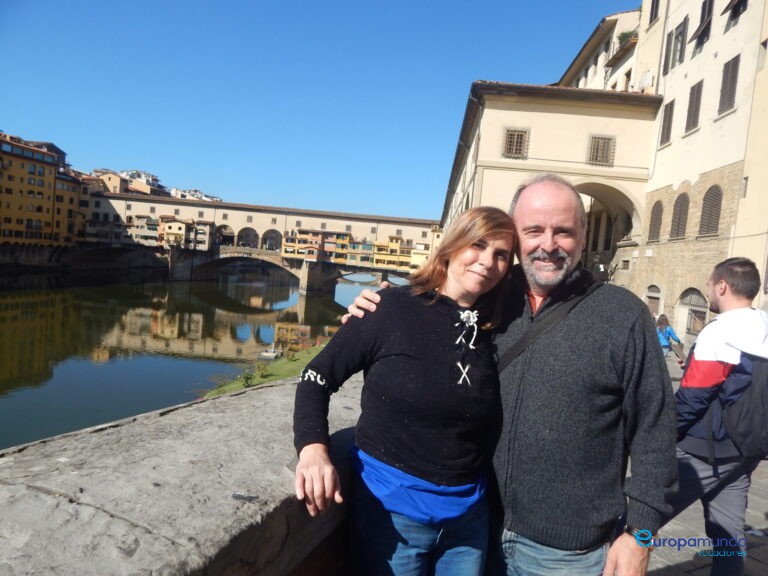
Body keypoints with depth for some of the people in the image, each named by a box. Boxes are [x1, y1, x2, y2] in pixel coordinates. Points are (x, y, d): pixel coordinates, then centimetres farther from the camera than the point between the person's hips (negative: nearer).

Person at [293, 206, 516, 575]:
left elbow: (492, 429, 8)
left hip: (469, 514, 4)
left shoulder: (494, 332, -3)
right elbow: (317, 376, -9)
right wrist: (313, 448, -22)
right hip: (392, 507, -3)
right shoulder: (394, 308, -14)